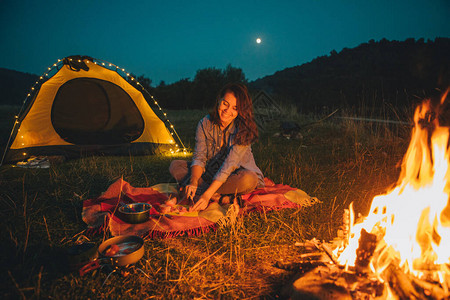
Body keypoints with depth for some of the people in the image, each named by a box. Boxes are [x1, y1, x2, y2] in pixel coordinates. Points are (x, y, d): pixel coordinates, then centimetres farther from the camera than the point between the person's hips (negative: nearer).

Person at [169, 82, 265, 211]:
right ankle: (218, 196, -27)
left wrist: (207, 194, -38)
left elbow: (229, 164, -30)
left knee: (249, 179, -37)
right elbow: (199, 157, -13)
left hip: (235, 176, -3)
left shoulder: (243, 130, -22)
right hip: (210, 174, 4)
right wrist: (194, 181, -33)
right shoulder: (205, 124, -10)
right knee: (175, 165, -12)